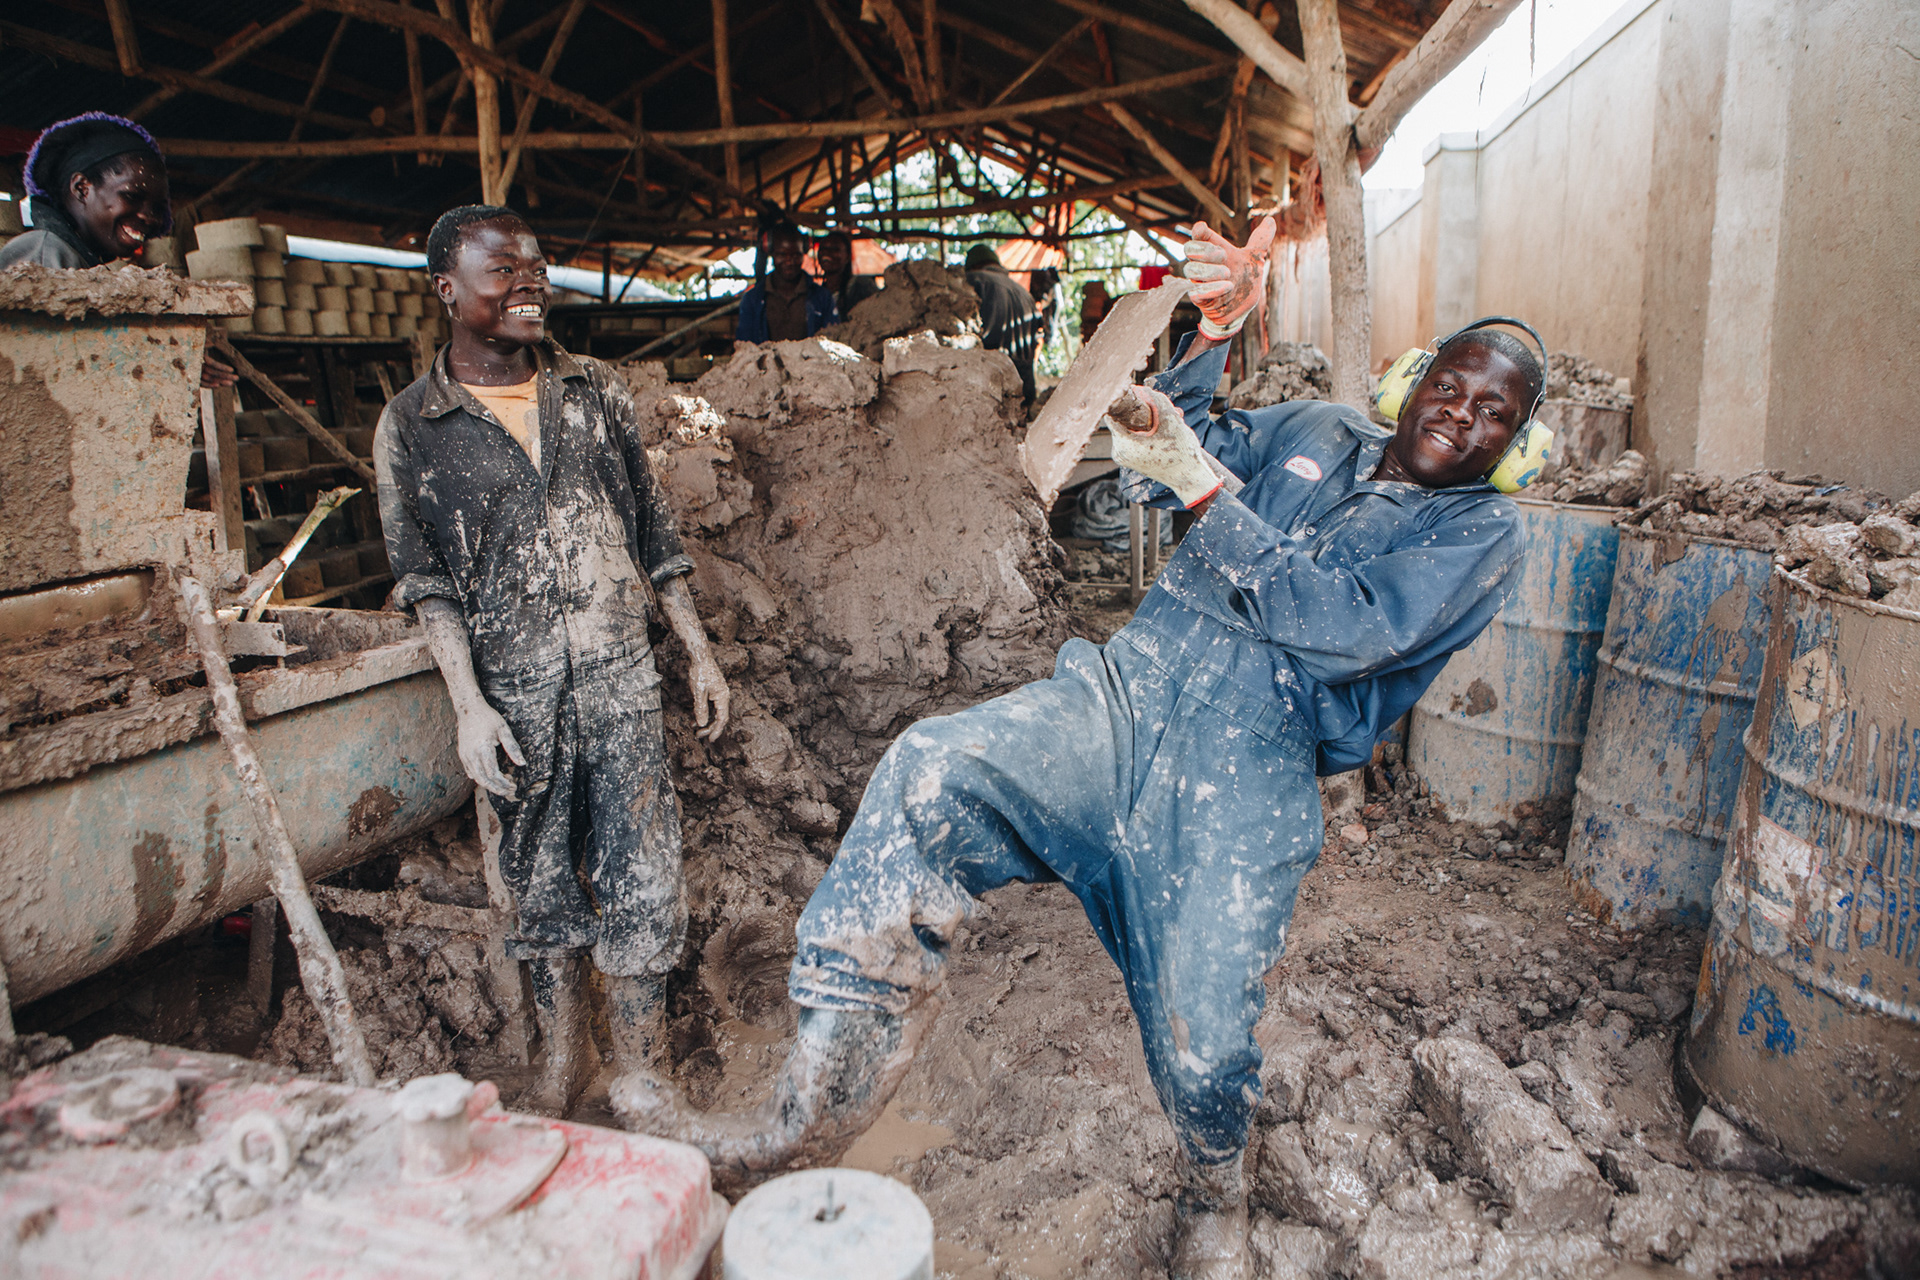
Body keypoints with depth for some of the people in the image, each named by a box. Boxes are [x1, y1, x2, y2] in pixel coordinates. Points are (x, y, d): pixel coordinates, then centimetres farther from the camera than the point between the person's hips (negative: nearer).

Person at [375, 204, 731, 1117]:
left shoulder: (598, 393, 8)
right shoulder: (411, 427, 1)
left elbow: (653, 532, 10)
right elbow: (424, 578, -2)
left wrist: (698, 654, 8)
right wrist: (468, 704, -11)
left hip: (621, 673, 1)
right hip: (514, 692, -1)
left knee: (642, 877, 1)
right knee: (542, 881, 12)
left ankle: (640, 1072, 16)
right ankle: (563, 1058, 32)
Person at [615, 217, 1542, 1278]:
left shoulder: (1483, 532, 8)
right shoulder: (1316, 435, 21)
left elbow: (1343, 626, -10)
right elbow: (1167, 443, 9)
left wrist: (1198, 481, -14)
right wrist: (1215, 332, -8)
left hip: (1251, 766, -2)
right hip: (1128, 692, 3)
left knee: (1201, 1041, -11)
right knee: (929, 774, -24)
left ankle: (1213, 1190, 31)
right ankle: (809, 1122, -20)